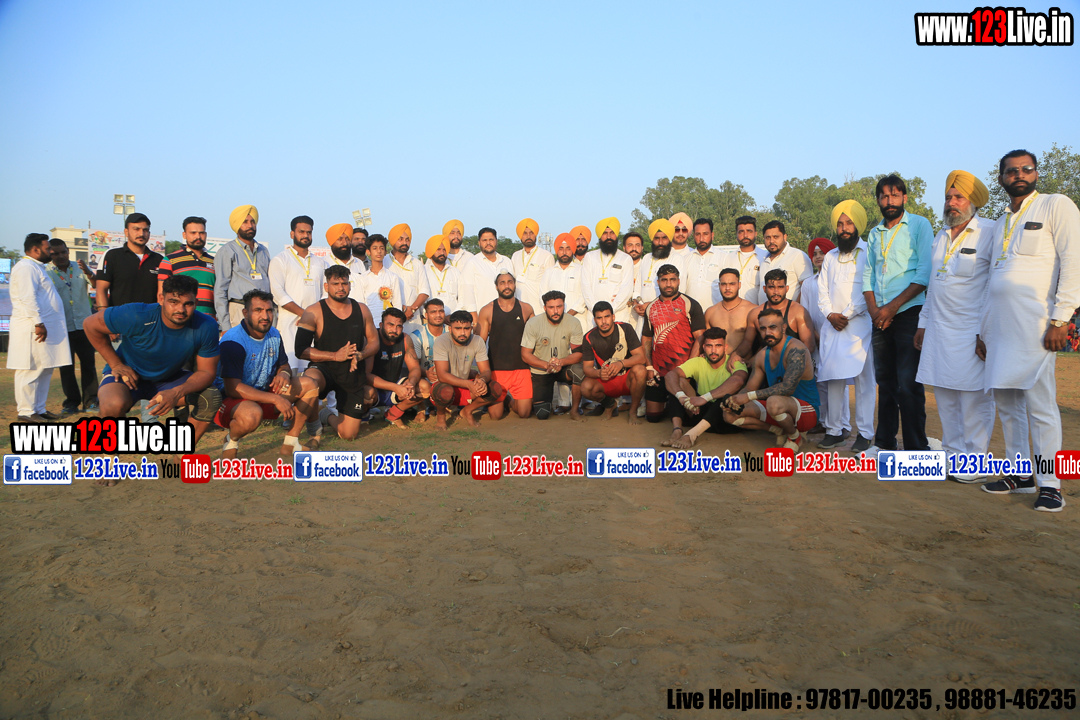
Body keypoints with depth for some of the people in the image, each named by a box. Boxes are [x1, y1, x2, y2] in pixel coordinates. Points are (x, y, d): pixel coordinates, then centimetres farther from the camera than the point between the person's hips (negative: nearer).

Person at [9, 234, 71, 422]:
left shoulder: (36, 267, 24)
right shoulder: (26, 268, -10)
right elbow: (28, 298, -20)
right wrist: (39, 323, -24)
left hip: (45, 328, 11)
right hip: (32, 328, -11)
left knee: (45, 371, 13)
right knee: (31, 370, -8)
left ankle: (39, 408, 19)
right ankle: (26, 412, -4)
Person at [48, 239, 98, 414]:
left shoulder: (80, 268, 7)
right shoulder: (46, 273, 1)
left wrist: (90, 275, -26)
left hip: (84, 325, 1)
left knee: (88, 364, 1)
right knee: (66, 367, 4)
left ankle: (90, 401, 7)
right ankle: (71, 403, 12)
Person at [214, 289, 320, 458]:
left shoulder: (274, 335, 2)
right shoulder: (233, 341, -23)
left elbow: (284, 365, 15)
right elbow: (233, 388, -28)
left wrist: (284, 373, -13)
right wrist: (276, 399, -33)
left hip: (263, 394, 8)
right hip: (229, 399, -8)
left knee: (309, 385, -4)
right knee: (252, 414, -41)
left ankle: (290, 443, 1)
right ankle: (231, 440, -5)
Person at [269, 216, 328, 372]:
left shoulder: (320, 262, 22)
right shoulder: (280, 259, 7)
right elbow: (278, 293, -4)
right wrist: (304, 313, -10)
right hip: (290, 321, -4)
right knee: (290, 368, -14)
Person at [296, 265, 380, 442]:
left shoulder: (362, 310, 5)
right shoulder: (313, 312, -8)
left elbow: (374, 341, 13)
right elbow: (301, 350, -13)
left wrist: (361, 355, -11)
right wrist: (336, 356, -22)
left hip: (353, 375, 3)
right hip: (323, 368, -3)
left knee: (349, 434, 0)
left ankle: (329, 416, 39)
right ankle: (315, 430, -12)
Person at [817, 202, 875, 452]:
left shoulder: (869, 253, 1)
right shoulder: (830, 257, 20)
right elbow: (822, 290, 15)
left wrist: (847, 315, -10)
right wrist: (830, 314, -2)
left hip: (860, 325, -5)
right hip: (832, 326, 5)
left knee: (863, 379, -6)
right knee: (833, 378, 4)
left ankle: (866, 433, -1)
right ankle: (835, 429, 10)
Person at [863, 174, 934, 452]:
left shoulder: (919, 225, 1)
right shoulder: (875, 233, 18)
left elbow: (925, 273, -7)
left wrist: (893, 306, -13)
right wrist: (873, 307, -2)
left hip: (908, 312, -5)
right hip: (881, 316, 6)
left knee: (908, 384, -10)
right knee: (885, 380, 9)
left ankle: (916, 447, -4)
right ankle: (885, 442, 17)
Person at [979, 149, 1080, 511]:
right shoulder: (1001, 223, 21)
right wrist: (982, 330, 18)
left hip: (1034, 326, -7)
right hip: (998, 328, 7)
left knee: (1039, 404, -7)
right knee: (1007, 402, 9)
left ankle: (1050, 484, 0)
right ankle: (1019, 474, 18)